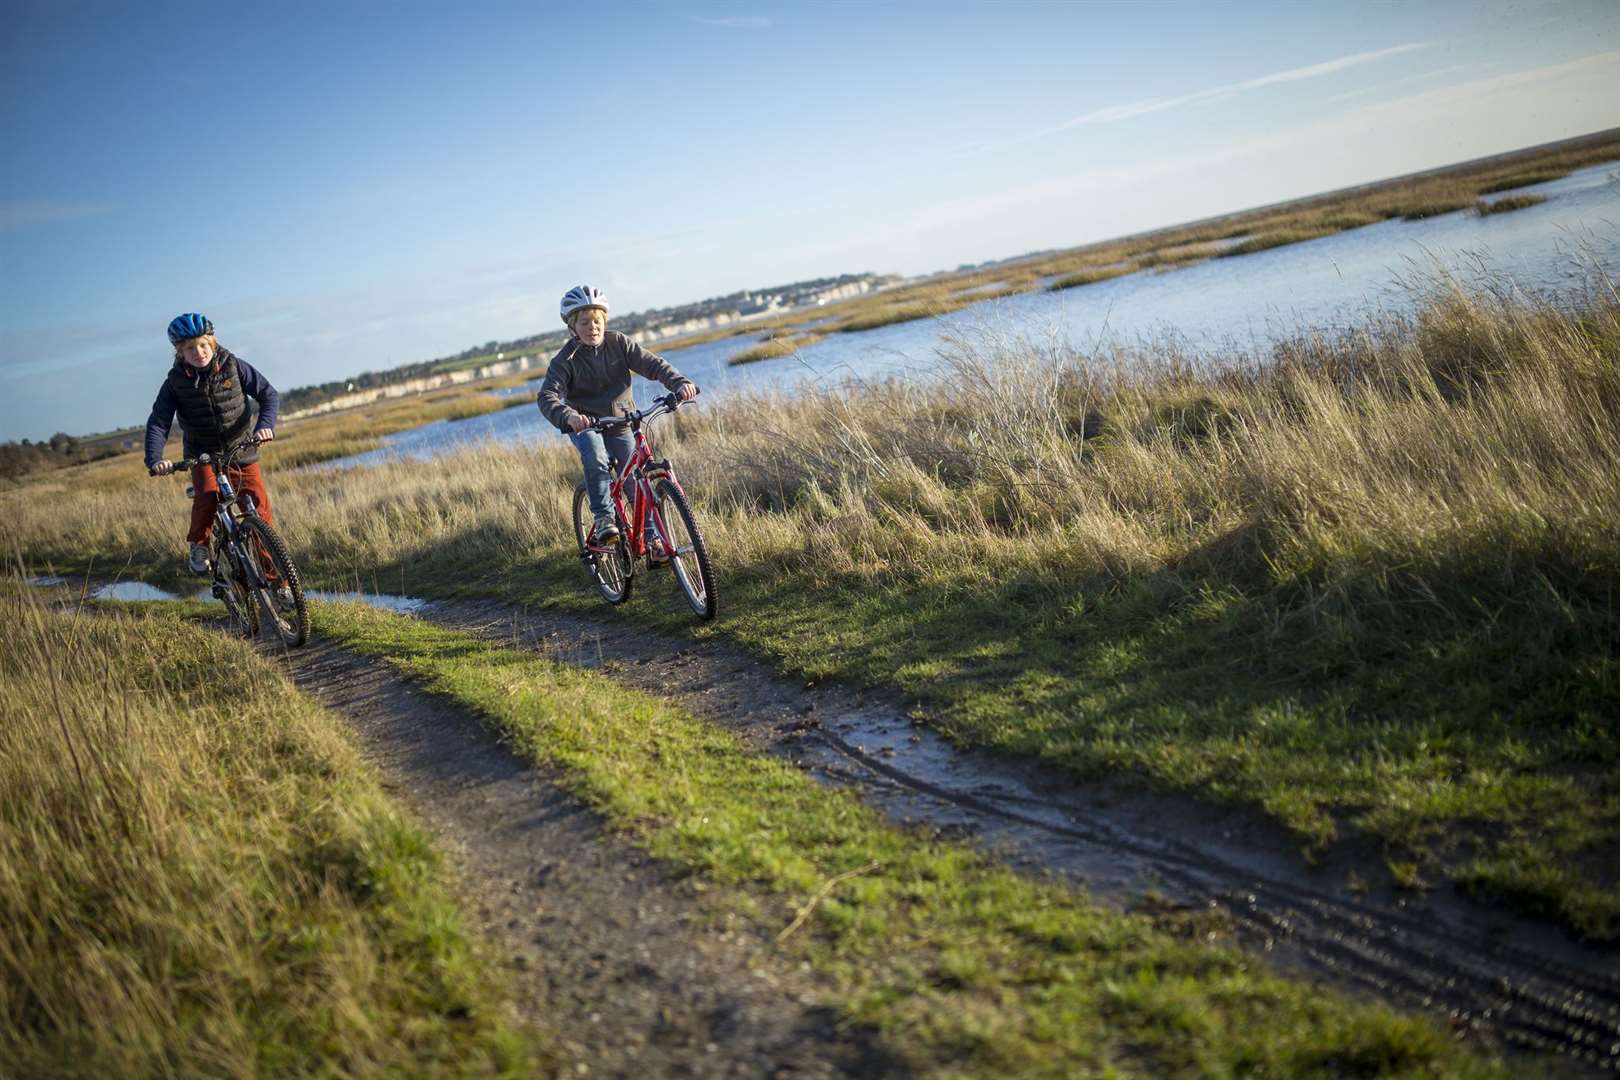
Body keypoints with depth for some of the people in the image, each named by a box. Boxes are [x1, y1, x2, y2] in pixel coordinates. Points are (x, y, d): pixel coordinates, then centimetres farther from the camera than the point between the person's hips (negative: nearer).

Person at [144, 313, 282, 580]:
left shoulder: (233, 366, -8)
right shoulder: (175, 381, -9)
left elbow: (269, 394, -8)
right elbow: (158, 423, -14)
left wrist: (265, 424, -27)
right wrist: (154, 460, -31)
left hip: (241, 450, 1)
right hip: (202, 453, -1)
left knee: (261, 509, -8)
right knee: (207, 497, -30)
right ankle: (199, 545, -2)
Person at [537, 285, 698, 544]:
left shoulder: (618, 343, -6)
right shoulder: (566, 359, -14)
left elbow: (652, 364, -12)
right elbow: (547, 396, -26)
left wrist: (680, 383, -31)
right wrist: (568, 416, -48)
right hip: (585, 424, -3)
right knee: (595, 459, -34)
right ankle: (603, 519, -21)